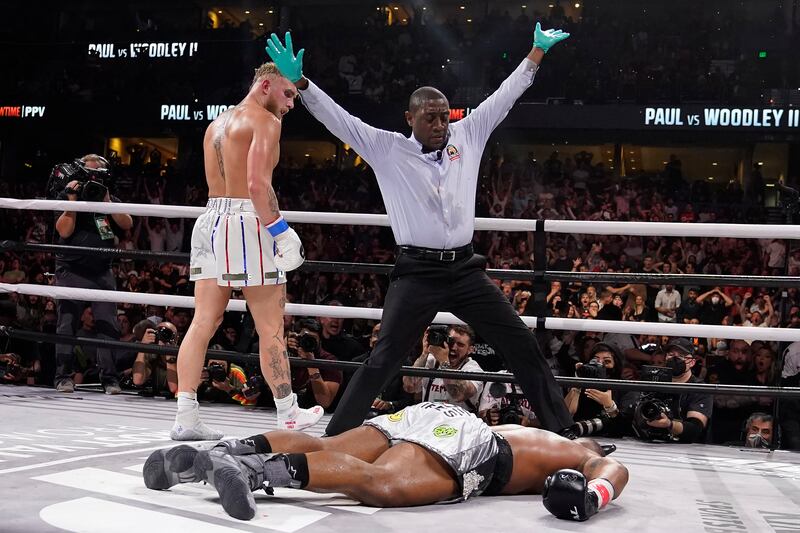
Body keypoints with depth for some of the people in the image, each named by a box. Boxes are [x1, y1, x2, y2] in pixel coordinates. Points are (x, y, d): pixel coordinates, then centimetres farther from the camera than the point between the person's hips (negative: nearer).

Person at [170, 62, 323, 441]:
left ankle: (185, 417, 3)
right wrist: (281, 231, -16)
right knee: (270, 327, 1)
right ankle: (288, 415, 10)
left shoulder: (217, 123, 21)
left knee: (203, 321, 6)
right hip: (246, 223, -8)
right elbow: (257, 184, -18)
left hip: (209, 221, 8)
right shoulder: (265, 120, -6)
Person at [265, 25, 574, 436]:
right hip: (416, 273, -4)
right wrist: (299, 81, -16)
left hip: (464, 269, 4)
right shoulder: (387, 148, 1)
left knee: (522, 346, 6)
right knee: (382, 360, -6)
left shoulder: (467, 136, 9)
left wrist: (537, 51, 17)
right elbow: (338, 119, -5)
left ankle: (560, 429, 17)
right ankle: (336, 436, 3)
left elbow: (504, 96, 15)